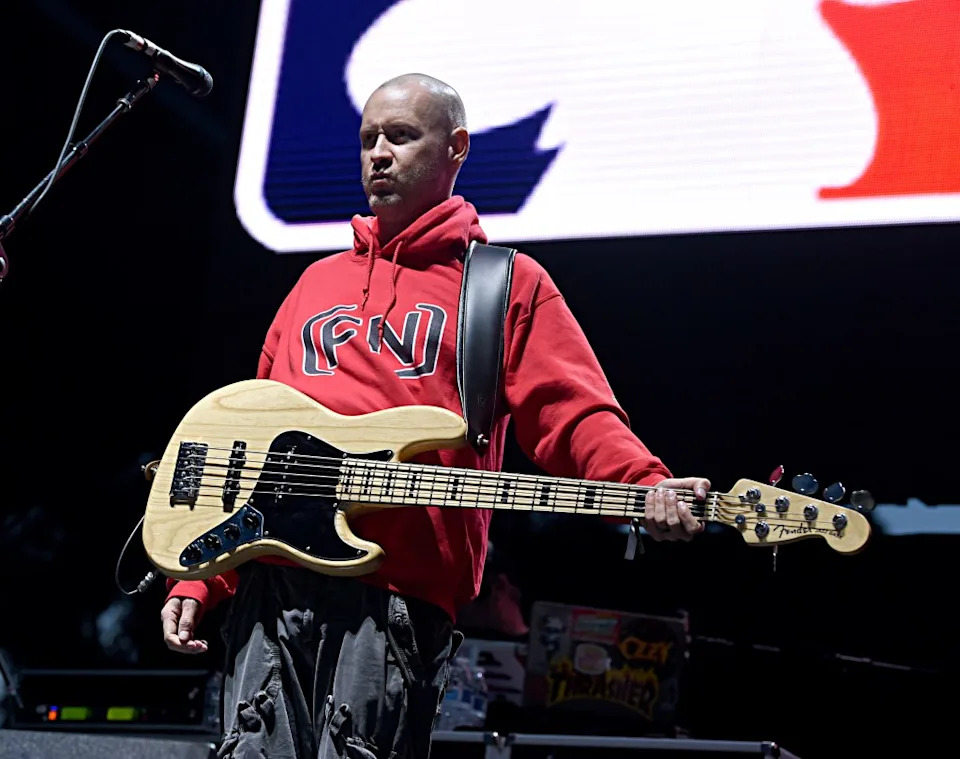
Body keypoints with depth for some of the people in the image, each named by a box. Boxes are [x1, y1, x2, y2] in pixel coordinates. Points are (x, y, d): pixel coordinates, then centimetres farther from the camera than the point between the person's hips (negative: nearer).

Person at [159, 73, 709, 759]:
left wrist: (649, 489, -23)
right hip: (266, 582, 4)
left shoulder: (509, 284, 11)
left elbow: (576, 416, -2)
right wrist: (196, 578, 18)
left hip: (399, 594, -4)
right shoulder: (318, 282, 26)